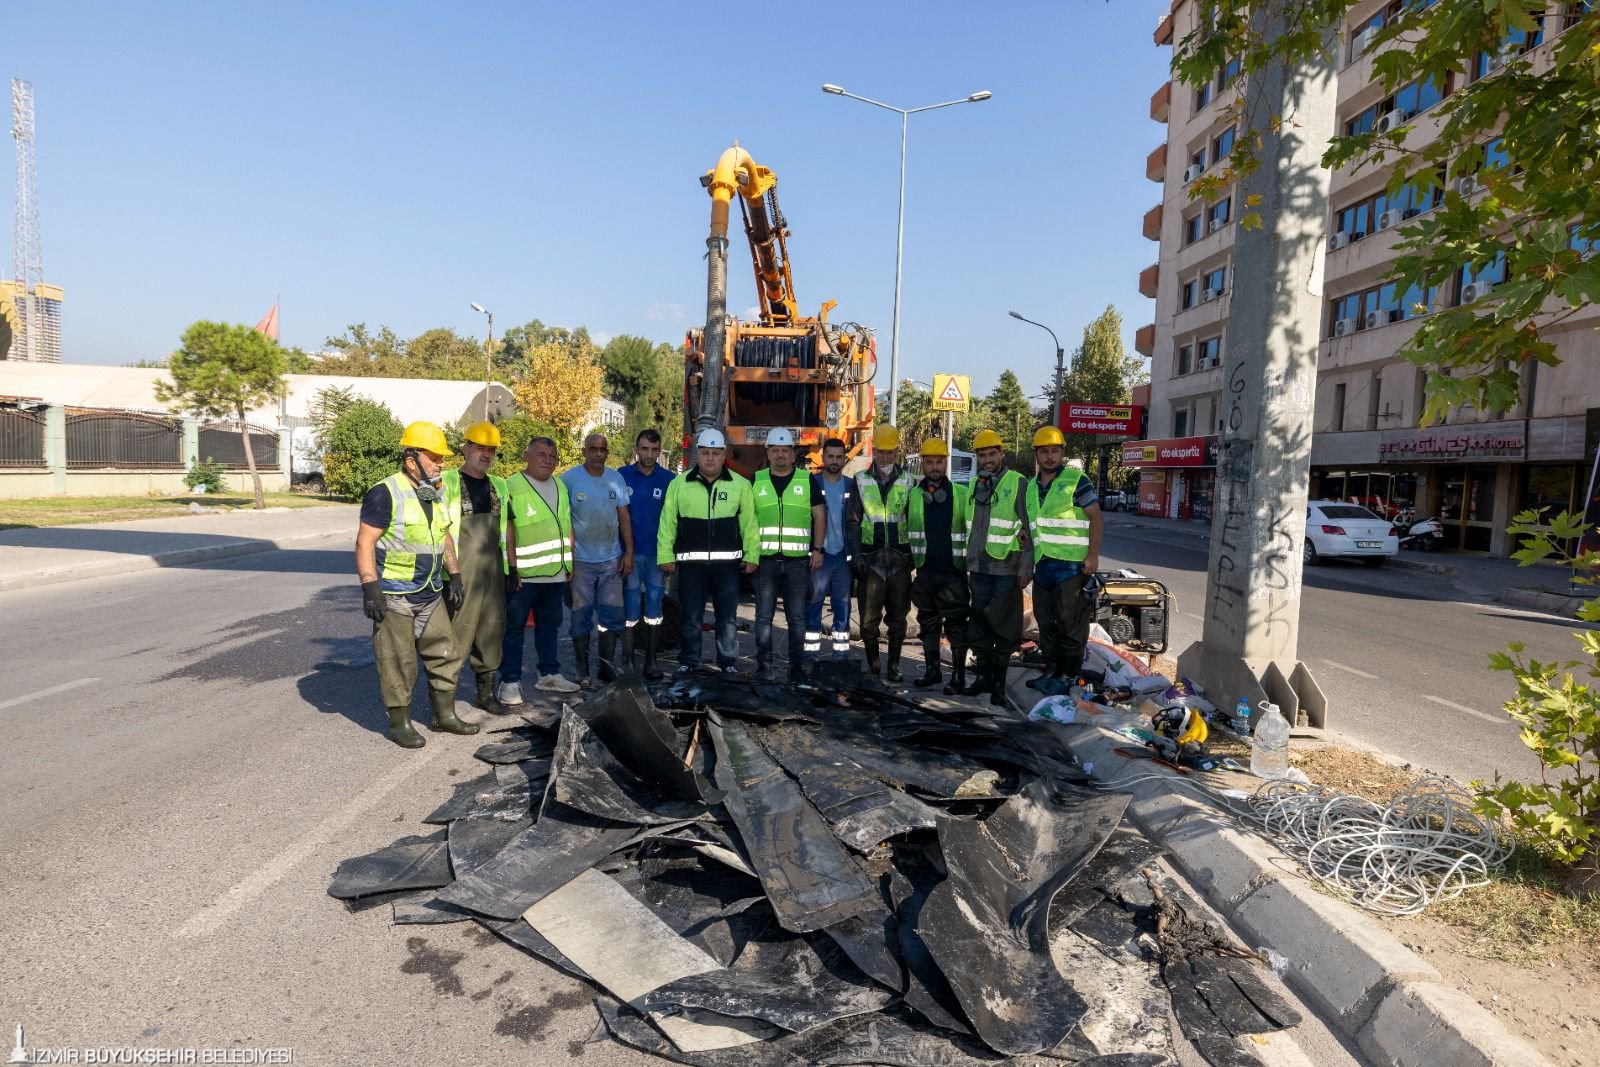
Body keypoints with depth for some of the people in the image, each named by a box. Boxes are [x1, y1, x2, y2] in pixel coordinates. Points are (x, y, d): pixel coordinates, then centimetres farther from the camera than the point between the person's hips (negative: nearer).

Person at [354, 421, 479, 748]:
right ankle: (400, 724, 15)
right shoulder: (385, 494, -13)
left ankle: (445, 715, 25)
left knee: (444, 655, 12)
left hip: (430, 595, 8)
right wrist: (370, 587, -21)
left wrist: (455, 575, 16)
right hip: (394, 597, -8)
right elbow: (365, 542, -16)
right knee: (399, 663, 1)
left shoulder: (434, 495, 11)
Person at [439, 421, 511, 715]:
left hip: (493, 572, 6)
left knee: (492, 633, 12)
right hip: (460, 573, -6)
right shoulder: (448, 482, -4)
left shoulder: (499, 486, 14)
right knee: (456, 635, -6)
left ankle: (485, 692, 26)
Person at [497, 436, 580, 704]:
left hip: (555, 572, 6)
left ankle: (549, 674, 25)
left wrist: (569, 564, 14)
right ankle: (510, 681, 7)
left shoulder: (560, 486, 13)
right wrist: (512, 568, -16)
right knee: (514, 626, 1)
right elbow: (507, 531, -11)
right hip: (523, 573, -6)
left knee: (550, 625, 14)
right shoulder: (512, 487, -7)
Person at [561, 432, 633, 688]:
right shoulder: (569, 479, -5)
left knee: (612, 615, 6)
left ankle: (606, 665, 17)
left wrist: (629, 552, 3)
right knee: (581, 617, 5)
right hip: (581, 560, -3)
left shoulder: (616, 479, 5)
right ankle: (582, 672, 13)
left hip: (612, 560, 3)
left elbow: (624, 517, 8)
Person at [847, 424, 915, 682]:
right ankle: (872, 666, 14)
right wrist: (856, 555, -6)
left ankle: (894, 665, 18)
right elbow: (854, 522, 3)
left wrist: (914, 554, 4)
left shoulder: (907, 481, 8)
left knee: (898, 617, 6)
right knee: (869, 618, 0)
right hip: (870, 558, -1)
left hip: (900, 558, 1)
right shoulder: (861, 480, 5)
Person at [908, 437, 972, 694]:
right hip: (925, 570, 3)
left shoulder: (962, 494, 0)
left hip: (954, 570, -3)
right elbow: (905, 531, 15)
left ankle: (958, 675, 7)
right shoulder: (912, 495, 5)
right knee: (928, 622, 10)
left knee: (956, 624, -1)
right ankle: (932, 670, 22)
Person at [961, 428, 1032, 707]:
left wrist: (1026, 567, -12)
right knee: (979, 626, 11)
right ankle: (983, 676, 24)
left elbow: (1027, 528, -8)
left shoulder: (1017, 483, -5)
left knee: (1005, 629, 1)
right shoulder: (974, 485, 13)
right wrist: (967, 564, 17)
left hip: (1006, 569, -6)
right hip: (978, 569, 6)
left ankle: (999, 684, 10)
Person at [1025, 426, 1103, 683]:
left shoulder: (1076, 480, -5)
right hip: (1042, 564, 7)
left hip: (1071, 563, -7)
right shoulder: (1031, 487, 14)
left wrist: (1093, 556, -15)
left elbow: (1096, 519, -8)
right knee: (1046, 622, 13)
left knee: (1070, 623, -3)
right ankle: (1051, 669, 25)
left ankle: (1070, 674, 7)